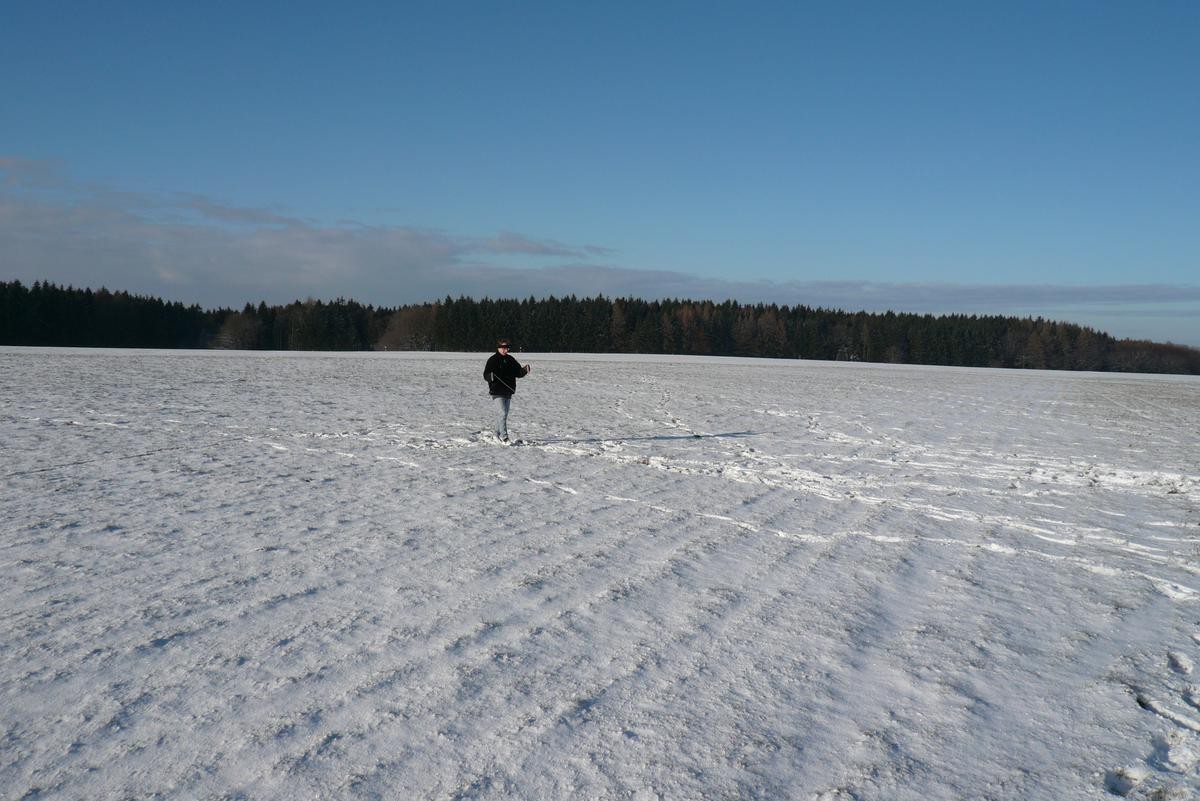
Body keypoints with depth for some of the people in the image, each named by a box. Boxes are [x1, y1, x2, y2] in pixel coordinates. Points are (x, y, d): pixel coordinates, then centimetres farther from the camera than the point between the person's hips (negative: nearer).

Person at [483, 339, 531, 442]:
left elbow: (518, 373, 14)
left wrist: (525, 370, -6)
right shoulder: (493, 360, -7)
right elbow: (486, 375, -10)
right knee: (502, 413, -14)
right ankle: (503, 436, -13)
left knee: (504, 414, 12)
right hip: (498, 392, -7)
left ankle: (498, 435, 23)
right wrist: (491, 377, -32)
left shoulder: (511, 360, 12)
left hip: (508, 392, 7)